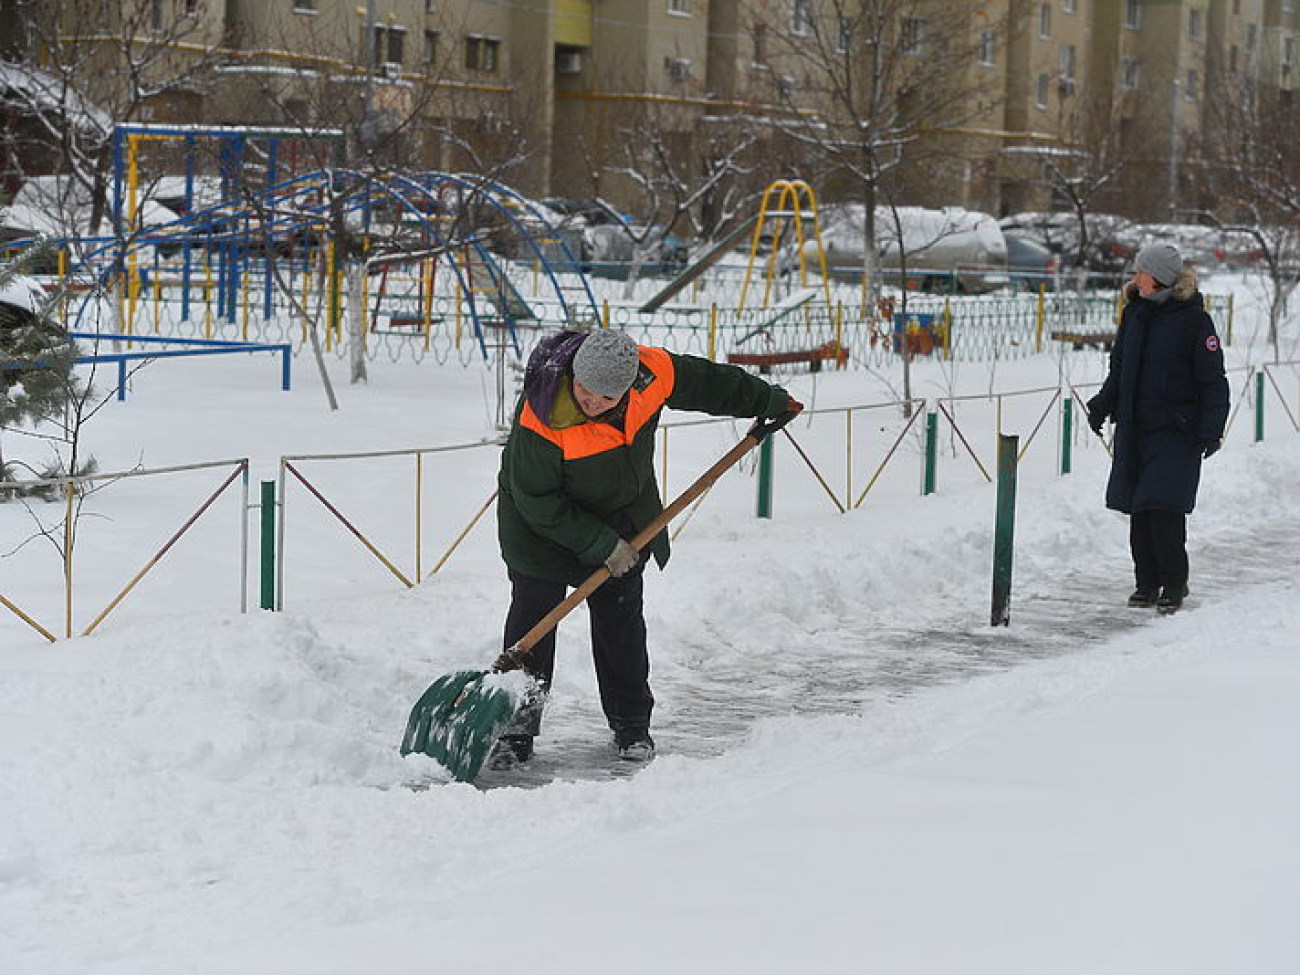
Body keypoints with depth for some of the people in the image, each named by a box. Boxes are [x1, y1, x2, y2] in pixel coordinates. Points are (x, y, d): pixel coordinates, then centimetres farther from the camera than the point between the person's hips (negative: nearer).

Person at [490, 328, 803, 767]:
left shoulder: (652, 373, -25)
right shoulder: (541, 419, -37)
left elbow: (706, 382, -3)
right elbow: (537, 500, -27)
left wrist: (769, 401, 11)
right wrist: (600, 545, -24)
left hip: (621, 516, 4)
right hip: (541, 520, -4)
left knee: (621, 618, 7)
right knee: (532, 615, -7)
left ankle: (631, 725, 18)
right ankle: (517, 730, 1)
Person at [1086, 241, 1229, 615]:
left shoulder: (1193, 318, -7)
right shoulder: (1135, 314, 11)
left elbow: (1213, 380, -7)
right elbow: (1118, 368, 20)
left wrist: (1211, 428, -13)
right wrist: (1103, 405, 8)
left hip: (1176, 431, -6)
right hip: (1134, 428, 6)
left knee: (1164, 508, -11)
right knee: (1138, 511, 6)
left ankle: (1174, 584, 3)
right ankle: (1147, 583, 16)